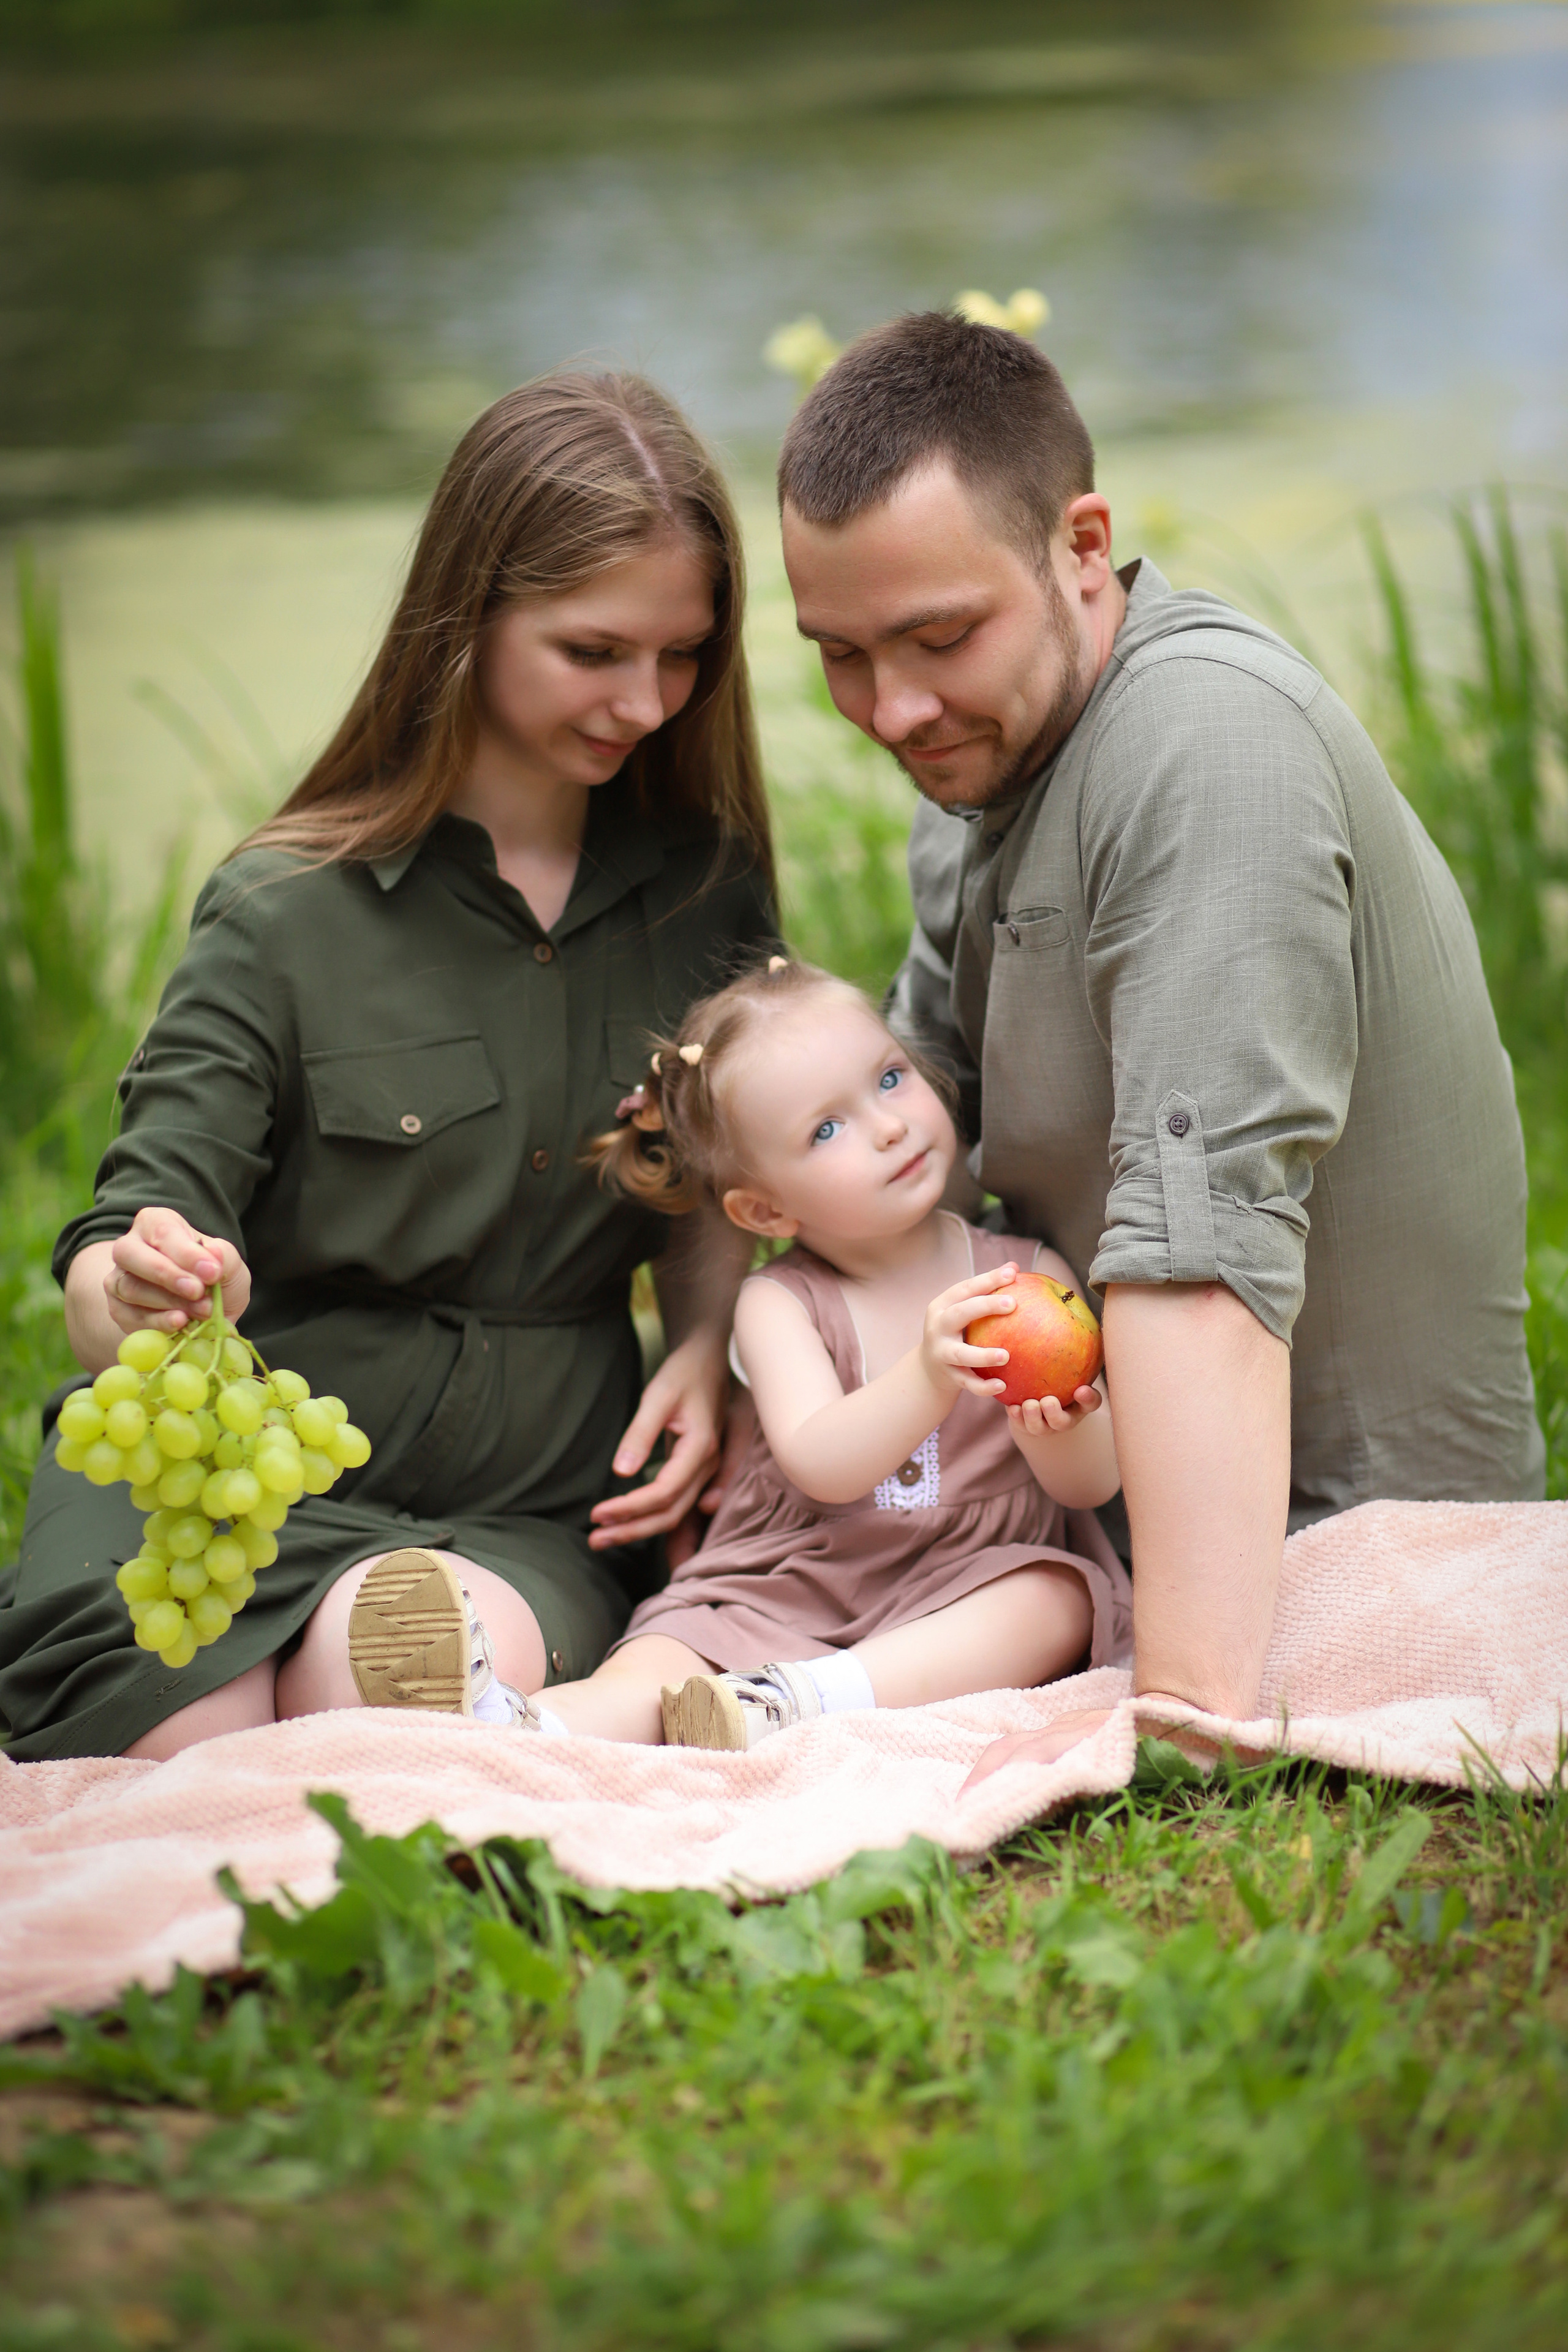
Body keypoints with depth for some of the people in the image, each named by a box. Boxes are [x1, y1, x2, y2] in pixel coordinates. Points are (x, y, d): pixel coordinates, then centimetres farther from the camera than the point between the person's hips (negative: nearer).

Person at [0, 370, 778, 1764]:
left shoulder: (705, 890, 7)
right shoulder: (287, 913, -6)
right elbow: (113, 1277, -10)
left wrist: (708, 1352, -3)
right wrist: (138, 1295, -35)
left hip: (531, 1512, 2)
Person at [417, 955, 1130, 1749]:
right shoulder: (779, 1303, 0)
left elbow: (1094, 1483, -1)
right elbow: (822, 1467, -19)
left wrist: (1058, 1430, -27)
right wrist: (930, 1379, -38)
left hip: (970, 1598, 1)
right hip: (783, 1594, -1)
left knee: (1057, 1598, -31)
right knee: (651, 1673, -27)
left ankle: (798, 1700, -45)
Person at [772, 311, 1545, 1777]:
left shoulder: (1205, 739, -26)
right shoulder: (977, 761, 7)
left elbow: (1205, 1238, -37)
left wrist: (1189, 1706, -43)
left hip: (1331, 1532, -9)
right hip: (1109, 1492, 9)